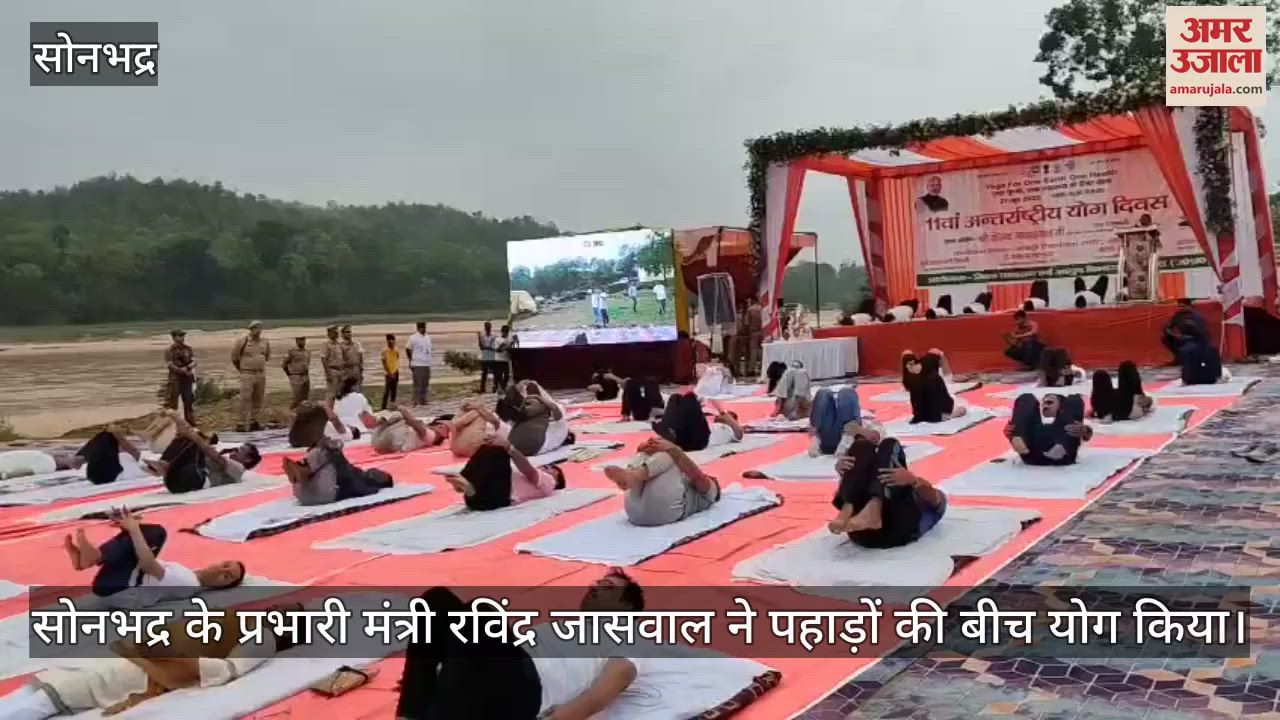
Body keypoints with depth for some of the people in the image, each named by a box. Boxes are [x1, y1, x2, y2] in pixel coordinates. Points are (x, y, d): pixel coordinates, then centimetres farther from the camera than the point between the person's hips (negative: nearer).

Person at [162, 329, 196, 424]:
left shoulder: (188, 349, 8)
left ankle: (190, 422, 17)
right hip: (175, 380, -5)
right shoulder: (169, 350, -6)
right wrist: (183, 371, -17)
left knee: (189, 401, 9)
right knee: (172, 403, -3)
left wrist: (187, 368, -19)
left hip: (188, 379, 5)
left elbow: (193, 362, 1)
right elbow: (170, 365, -13)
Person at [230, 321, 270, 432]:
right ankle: (242, 423, -6)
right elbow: (234, 356, 3)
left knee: (258, 399, 7)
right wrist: (241, 368, 12)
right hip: (247, 374, -5)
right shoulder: (243, 341, -7)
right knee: (245, 399, -8)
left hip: (261, 374, 5)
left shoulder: (265, 342, 7)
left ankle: (253, 422, 15)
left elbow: (267, 356, 24)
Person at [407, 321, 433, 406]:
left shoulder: (428, 337, 13)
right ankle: (416, 403, -2)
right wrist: (411, 360, 0)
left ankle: (423, 401, 17)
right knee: (417, 384, -6)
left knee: (425, 384, 9)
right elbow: (407, 349, 0)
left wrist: (429, 360, 14)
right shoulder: (413, 338, -5)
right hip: (417, 365, -6)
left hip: (427, 364, 6)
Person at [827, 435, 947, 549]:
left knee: (889, 446, -7)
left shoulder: (936, 498, 38)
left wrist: (913, 480, -13)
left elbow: (933, 498, 11)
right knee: (862, 446, -3)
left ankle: (873, 511, -33)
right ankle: (848, 512, -28)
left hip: (900, 526, -3)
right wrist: (843, 471, 1)